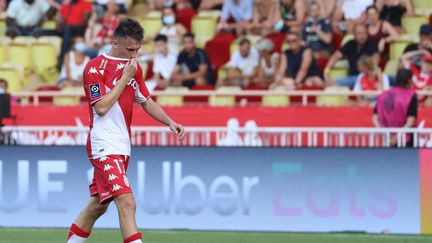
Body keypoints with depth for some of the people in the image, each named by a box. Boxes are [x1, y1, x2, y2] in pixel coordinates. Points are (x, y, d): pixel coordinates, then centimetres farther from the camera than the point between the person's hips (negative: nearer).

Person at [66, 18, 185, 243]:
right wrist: (125, 78, -17)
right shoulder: (95, 68, -11)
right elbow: (101, 107, -19)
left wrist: (169, 122, 7)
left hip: (122, 146, 9)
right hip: (104, 146, -9)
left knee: (98, 204, 15)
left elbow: (146, 101, 22)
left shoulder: (134, 67, 13)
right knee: (126, 203, -18)